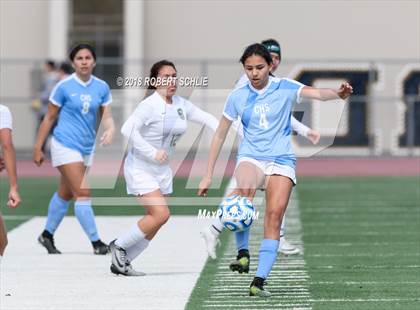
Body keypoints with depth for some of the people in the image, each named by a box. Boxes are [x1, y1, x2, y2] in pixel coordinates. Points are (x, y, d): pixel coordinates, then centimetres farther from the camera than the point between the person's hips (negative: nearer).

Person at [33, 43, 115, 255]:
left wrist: (110, 130, -22)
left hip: (87, 148, 6)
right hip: (65, 145, -5)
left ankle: (47, 235, 34)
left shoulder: (101, 87, 2)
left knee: (65, 194, 18)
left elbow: (106, 116, 2)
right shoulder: (64, 86, -9)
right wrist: (38, 148, 1)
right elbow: (49, 118, -2)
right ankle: (96, 243, -8)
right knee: (83, 194, -12)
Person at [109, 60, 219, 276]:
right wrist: (153, 153, -28)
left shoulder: (181, 104, 4)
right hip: (140, 168, -8)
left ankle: (121, 262, 16)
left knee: (155, 222, 6)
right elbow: (128, 129, -27)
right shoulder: (150, 105, -18)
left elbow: (205, 118, 12)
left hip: (163, 170, 8)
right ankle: (119, 246, 0)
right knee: (161, 214, -18)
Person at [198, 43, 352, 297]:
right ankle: (243, 251, -20)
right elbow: (220, 135, 11)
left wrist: (337, 93, -43)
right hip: (250, 158, 0)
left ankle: (260, 281, -13)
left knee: (274, 214, -15)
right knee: (244, 191, -34)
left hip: (282, 160, 0)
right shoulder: (238, 97, 4)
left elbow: (317, 93, -20)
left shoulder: (285, 88, -2)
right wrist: (208, 175, 11)